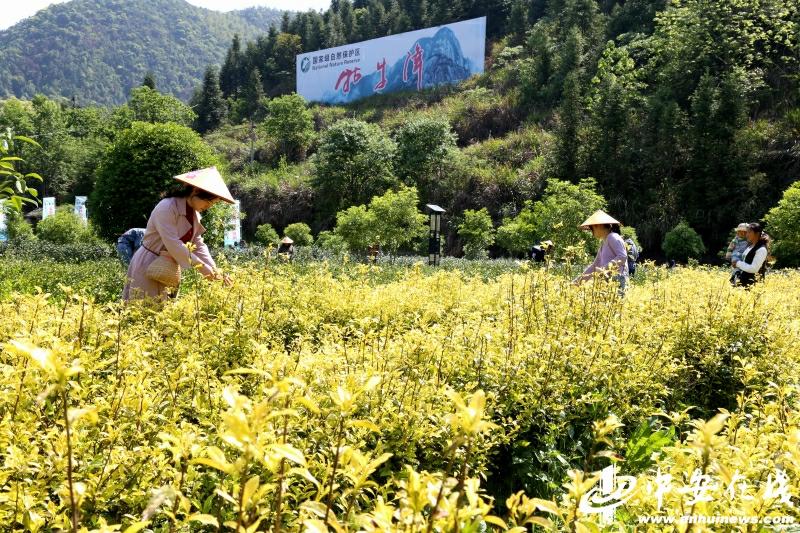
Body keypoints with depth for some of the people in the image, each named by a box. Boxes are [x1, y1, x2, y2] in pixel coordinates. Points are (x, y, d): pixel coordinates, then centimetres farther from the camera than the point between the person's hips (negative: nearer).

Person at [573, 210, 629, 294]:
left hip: (617, 279, -8)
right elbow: (595, 265, 25)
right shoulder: (604, 243, 21)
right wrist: (578, 280, 22)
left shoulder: (612, 237, -5)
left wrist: (605, 268, -20)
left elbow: (623, 257, -15)